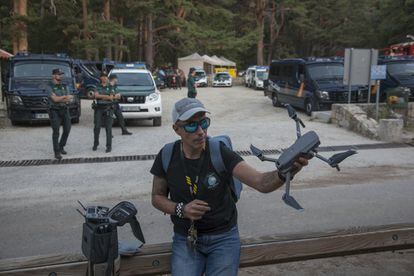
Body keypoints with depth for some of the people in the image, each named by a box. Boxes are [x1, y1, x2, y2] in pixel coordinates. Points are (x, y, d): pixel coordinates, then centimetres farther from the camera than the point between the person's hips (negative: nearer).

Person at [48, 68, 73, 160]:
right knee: (56, 132, -5)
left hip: (65, 110, 5)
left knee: (67, 130, 7)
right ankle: (57, 152, 0)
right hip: (55, 111, -5)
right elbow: (55, 99, -18)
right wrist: (66, 97, -10)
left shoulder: (64, 86, 9)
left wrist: (59, 99, -17)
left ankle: (61, 147, 26)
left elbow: (69, 100, -1)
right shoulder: (50, 87, -6)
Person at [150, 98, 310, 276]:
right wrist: (181, 210, -15)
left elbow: (261, 182, -24)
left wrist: (284, 172, -45)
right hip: (185, 239, 1)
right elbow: (157, 197, 4)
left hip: (223, 236, 0)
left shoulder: (221, 153, -15)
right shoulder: (167, 157, -9)